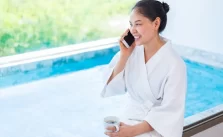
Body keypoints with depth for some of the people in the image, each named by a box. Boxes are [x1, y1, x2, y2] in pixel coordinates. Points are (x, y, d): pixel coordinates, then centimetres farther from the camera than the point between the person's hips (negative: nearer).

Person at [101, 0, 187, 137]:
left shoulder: (174, 64, -16)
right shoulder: (131, 50, -2)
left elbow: (169, 112, -16)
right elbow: (111, 86, -3)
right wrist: (124, 55, -13)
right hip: (130, 118, 4)